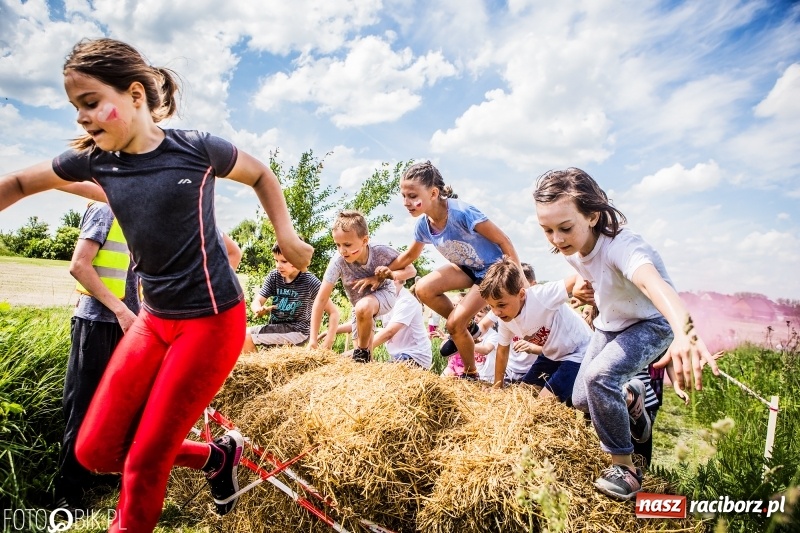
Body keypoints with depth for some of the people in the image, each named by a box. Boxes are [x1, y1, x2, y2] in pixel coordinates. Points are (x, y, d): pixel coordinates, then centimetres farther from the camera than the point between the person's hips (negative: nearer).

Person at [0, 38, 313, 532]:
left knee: (145, 459, 2)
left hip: (213, 319, -6)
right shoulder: (95, 160, 2)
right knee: (96, 450, 9)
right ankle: (218, 456, 27)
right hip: (154, 319, 6)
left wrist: (287, 239, -2)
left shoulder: (196, 148, -11)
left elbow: (262, 175, 5)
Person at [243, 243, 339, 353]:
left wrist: (328, 343, -23)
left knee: (247, 337, -17)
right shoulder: (273, 276, -2)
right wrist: (259, 310, -30)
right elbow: (257, 301, -5)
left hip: (297, 331, -6)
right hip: (275, 327, 6)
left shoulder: (309, 281, -16)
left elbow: (334, 311, -15)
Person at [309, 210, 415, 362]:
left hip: (384, 293, -3)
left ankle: (363, 353, -11)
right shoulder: (338, 261, -31)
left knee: (363, 307, -35)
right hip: (360, 307, 3)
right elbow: (320, 299, -28)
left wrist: (381, 276, -35)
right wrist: (313, 340, -31)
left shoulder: (381, 252, -32)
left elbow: (411, 270, -18)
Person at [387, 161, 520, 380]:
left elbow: (503, 240, -24)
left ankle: (471, 374, 14)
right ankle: (467, 327, 6)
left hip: (493, 268, -6)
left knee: (454, 322, -13)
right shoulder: (423, 224, -10)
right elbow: (409, 256, 10)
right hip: (466, 267, 6)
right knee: (423, 289, -17)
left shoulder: (461, 212, -31)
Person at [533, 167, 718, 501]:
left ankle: (624, 466, -10)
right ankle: (631, 399, 40)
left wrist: (685, 331, -78)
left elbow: (652, 282, -61)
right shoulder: (570, 248, -16)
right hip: (609, 324, 7)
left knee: (600, 376, -31)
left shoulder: (620, 245, -38)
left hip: (651, 323, -7)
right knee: (582, 401, 8)